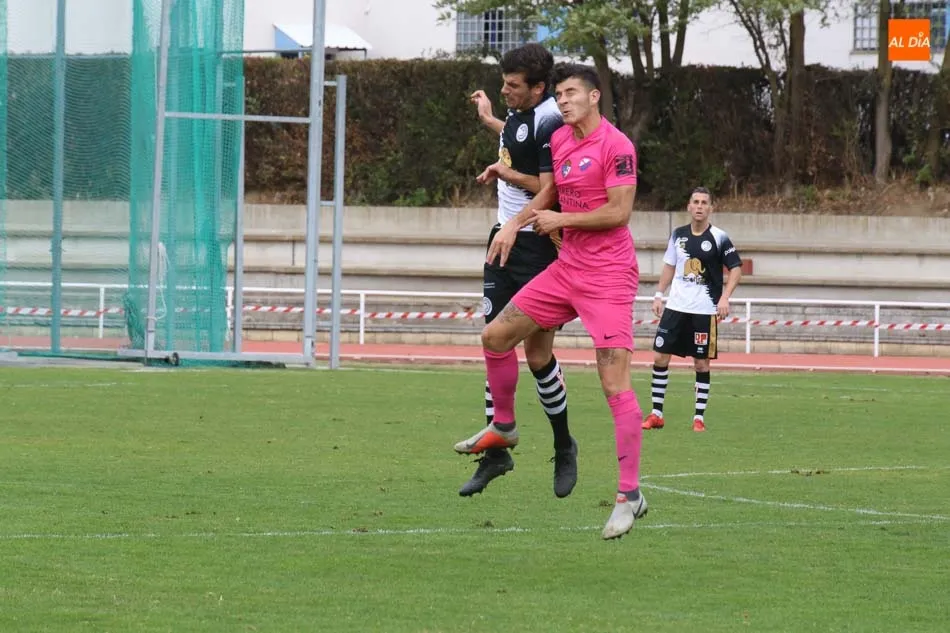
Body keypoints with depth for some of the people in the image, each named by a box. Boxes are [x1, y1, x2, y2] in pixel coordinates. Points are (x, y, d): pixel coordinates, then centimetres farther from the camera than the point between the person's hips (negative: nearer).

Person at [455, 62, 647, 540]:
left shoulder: (615, 146, -14)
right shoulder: (559, 140, 10)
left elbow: (619, 211, -19)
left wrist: (561, 220, -12)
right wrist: (518, 222, 16)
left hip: (608, 276, -8)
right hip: (566, 268, 8)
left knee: (615, 383, -14)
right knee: (495, 337, 9)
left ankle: (630, 495, -12)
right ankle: (503, 427, 32)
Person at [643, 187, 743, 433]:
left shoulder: (719, 237, -6)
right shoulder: (678, 235, 6)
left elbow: (736, 269, -5)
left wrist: (725, 297, -16)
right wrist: (659, 295, 12)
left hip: (705, 310, -4)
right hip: (676, 306, 4)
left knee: (701, 363, 0)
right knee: (659, 357, 0)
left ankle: (699, 417, 9)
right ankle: (656, 413, 8)